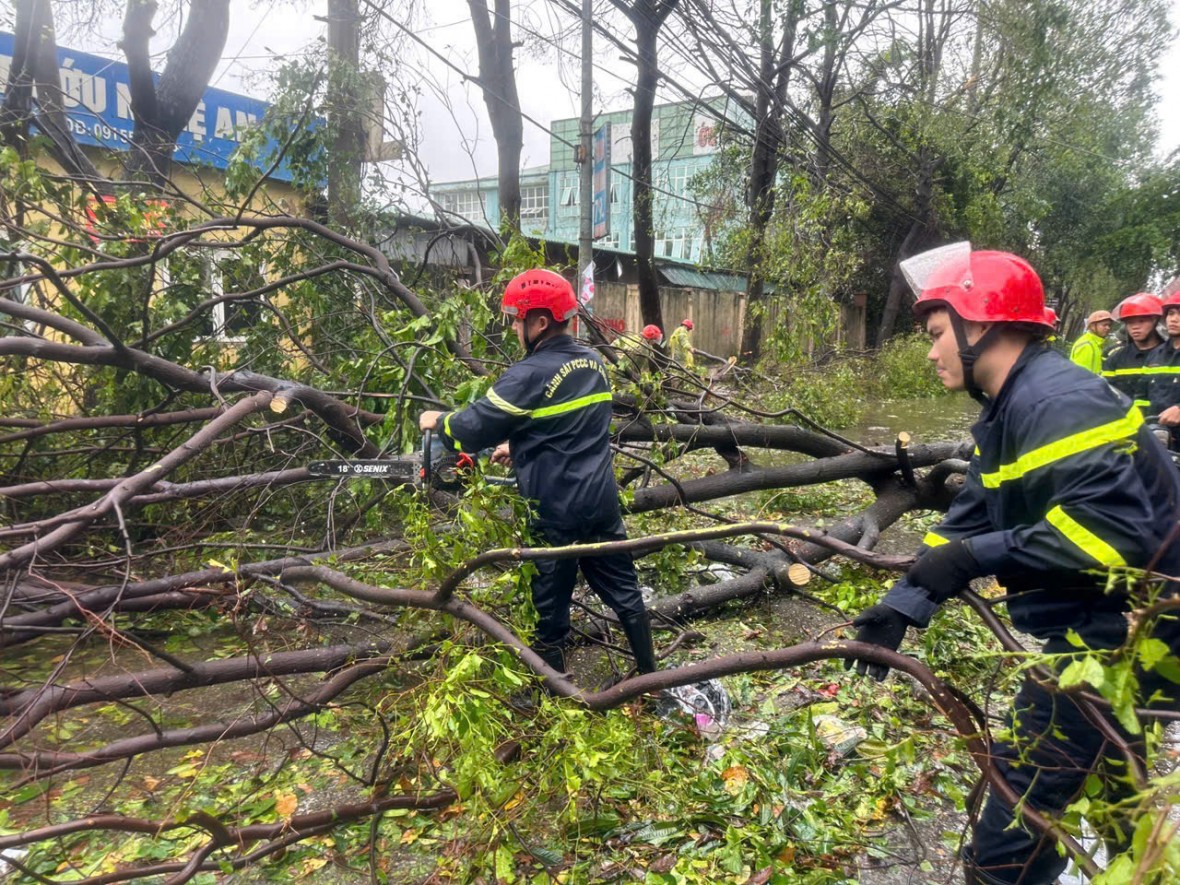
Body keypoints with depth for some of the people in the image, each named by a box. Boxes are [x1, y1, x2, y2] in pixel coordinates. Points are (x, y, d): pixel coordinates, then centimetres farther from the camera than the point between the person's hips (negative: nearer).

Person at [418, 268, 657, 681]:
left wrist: (437, 421, 5)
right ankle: (649, 672, 31)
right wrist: (517, 446, 18)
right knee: (623, 588, 18)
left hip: (556, 511, -7)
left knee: (551, 605, 11)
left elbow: (473, 428, -14)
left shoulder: (530, 375, -19)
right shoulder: (592, 363, 5)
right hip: (601, 501, 7)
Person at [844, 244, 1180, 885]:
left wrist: (977, 557, -32)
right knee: (1099, 767, 27)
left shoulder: (1057, 401, -25)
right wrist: (902, 603, -4)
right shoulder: (1008, 409, 7)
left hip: (1125, 633, -10)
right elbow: (967, 521, 5)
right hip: (1099, 623, 10)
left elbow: (1117, 528, -35)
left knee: (1025, 780, -4)